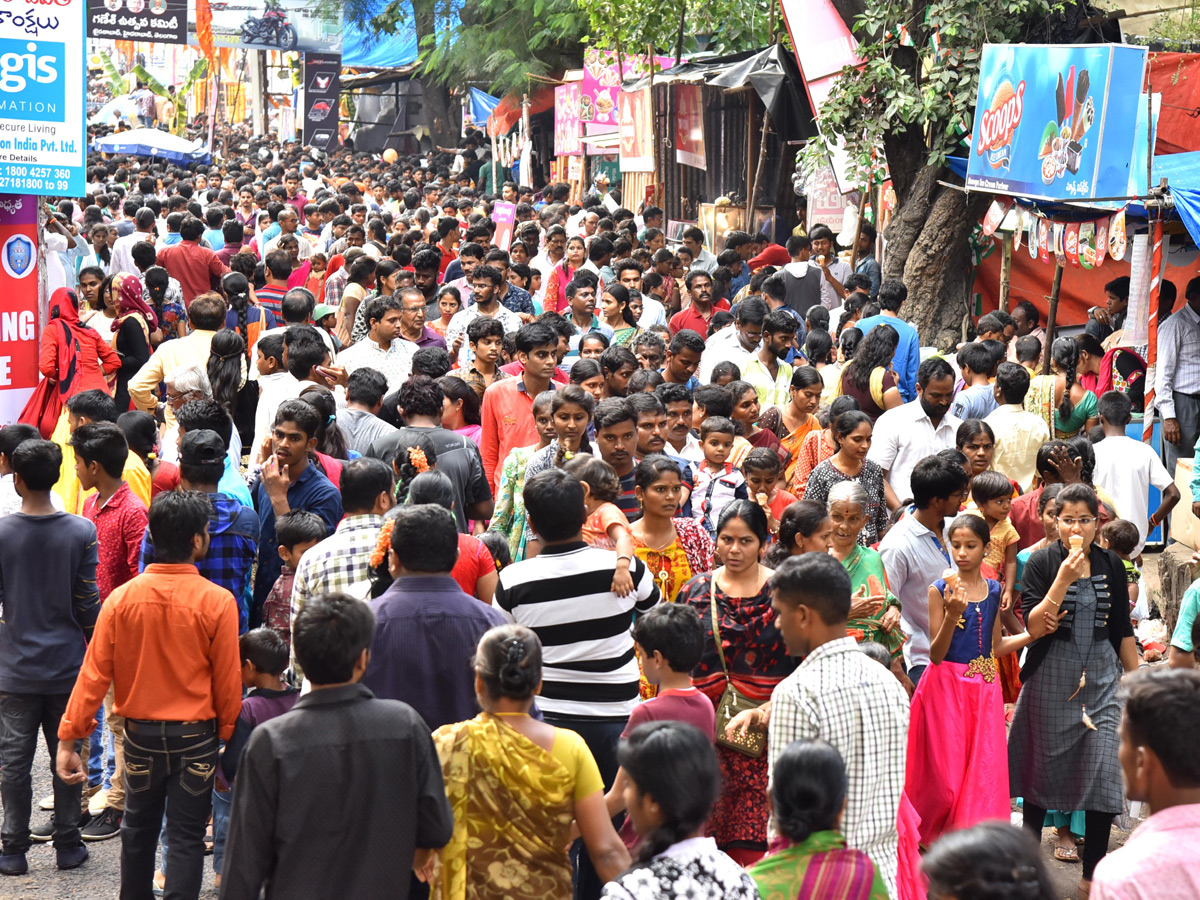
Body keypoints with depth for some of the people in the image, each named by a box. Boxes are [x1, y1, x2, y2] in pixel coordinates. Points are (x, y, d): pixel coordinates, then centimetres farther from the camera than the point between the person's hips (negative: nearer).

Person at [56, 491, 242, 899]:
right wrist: (227, 737, 5)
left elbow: (94, 674, -9)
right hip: (195, 735, -2)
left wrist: (68, 738, -3)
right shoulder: (217, 602, -16)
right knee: (186, 835, 6)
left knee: (139, 827, 20)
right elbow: (228, 683, -9)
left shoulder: (121, 598, -10)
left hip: (141, 733, 3)